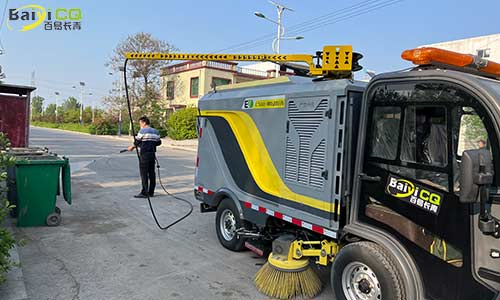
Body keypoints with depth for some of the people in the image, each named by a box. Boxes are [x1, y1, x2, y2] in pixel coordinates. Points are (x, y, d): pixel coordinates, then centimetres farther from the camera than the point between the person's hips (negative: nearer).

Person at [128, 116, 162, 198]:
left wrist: (132, 147, 13)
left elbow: (137, 141, -4)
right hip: (152, 154, 7)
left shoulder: (143, 131, -8)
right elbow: (159, 142, 13)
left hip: (144, 154, -6)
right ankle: (151, 192, 13)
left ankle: (144, 192, -4)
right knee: (151, 173, 8)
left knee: (144, 173, -3)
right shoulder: (155, 132, 11)